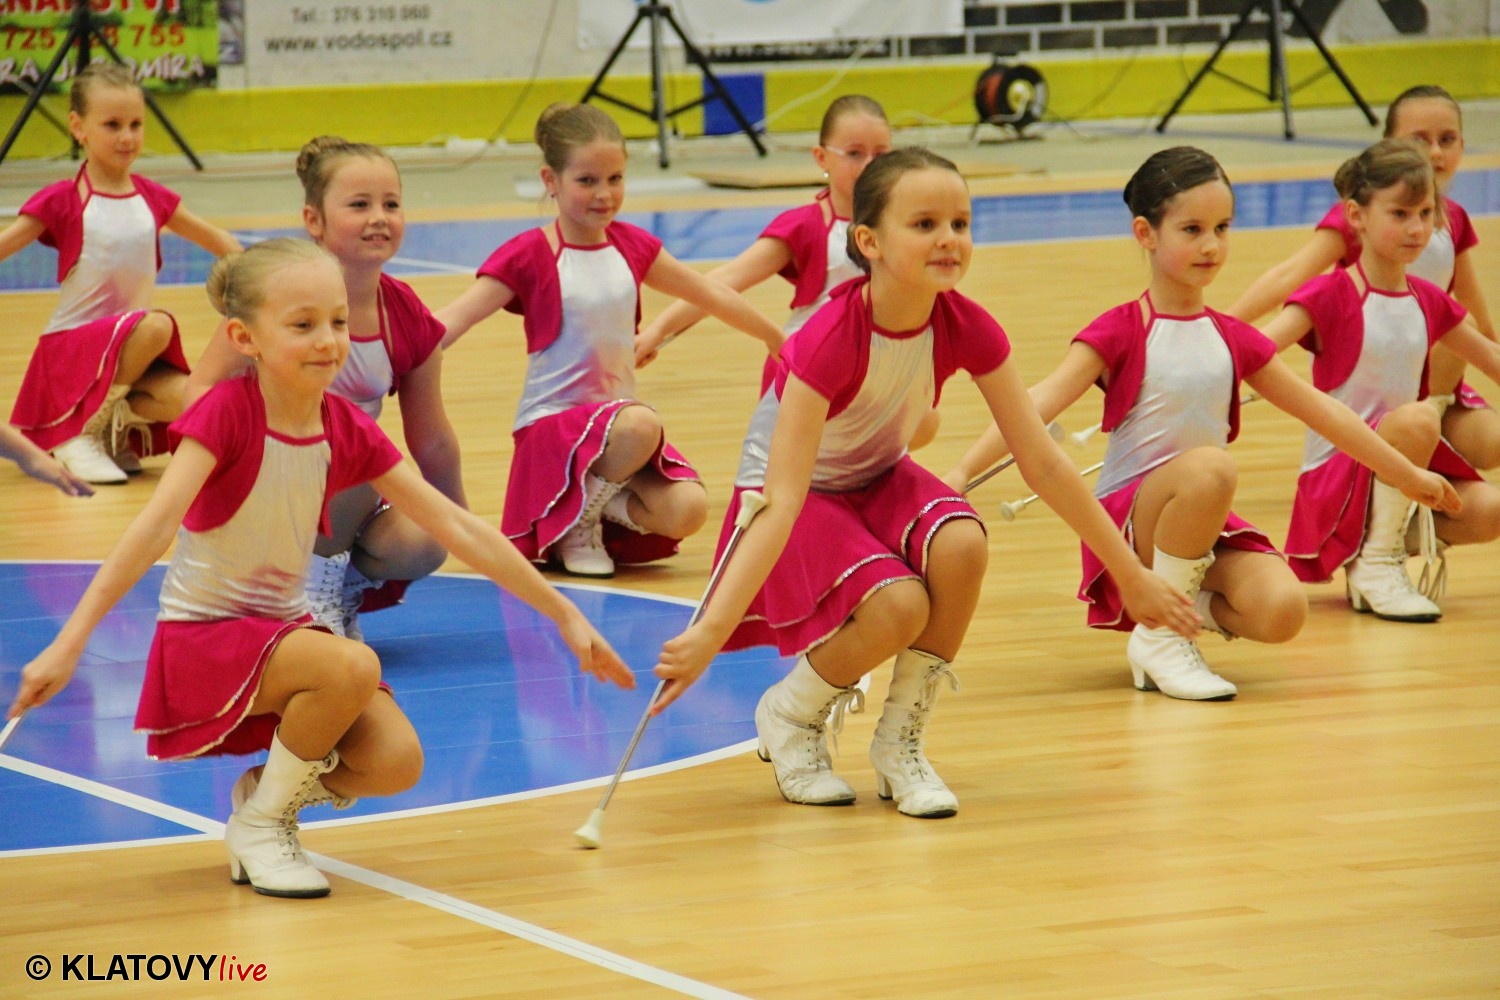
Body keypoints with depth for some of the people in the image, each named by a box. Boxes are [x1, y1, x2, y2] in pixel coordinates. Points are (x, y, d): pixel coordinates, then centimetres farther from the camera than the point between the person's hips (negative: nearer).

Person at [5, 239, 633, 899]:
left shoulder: (348, 431, -2)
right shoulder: (227, 412, -17)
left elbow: (456, 527, 1)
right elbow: (155, 526, -29)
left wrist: (565, 615, 1)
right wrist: (69, 642, -39)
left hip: (285, 629, 5)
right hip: (203, 633, -5)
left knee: (395, 763, -19)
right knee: (353, 668, -33)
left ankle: (272, 791, 12)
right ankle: (260, 823, -8)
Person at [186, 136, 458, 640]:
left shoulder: (410, 321, -5)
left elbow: (432, 442, 7)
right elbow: (200, 389, -21)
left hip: (348, 494, 5)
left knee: (422, 546, -25)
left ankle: (339, 587, 7)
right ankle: (315, 575, -10)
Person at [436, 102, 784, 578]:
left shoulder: (631, 245, 8)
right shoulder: (530, 255, -8)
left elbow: (709, 293, 21)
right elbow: (454, 319, -17)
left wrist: (777, 339, 32)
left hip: (619, 418, 5)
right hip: (552, 425, -5)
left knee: (687, 511, -22)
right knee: (642, 424, -37)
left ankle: (601, 504, 7)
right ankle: (577, 522, -10)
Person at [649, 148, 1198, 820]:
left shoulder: (965, 328, -17)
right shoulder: (830, 341, -32)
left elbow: (1042, 461, -9)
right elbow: (783, 502, -37)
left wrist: (1133, 578, -5)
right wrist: (712, 630, -47)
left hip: (878, 482, 5)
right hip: (795, 497, -5)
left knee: (962, 545, -29)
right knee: (897, 607, -32)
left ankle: (901, 741, -7)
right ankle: (790, 714, 1)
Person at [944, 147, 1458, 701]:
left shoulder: (1235, 340, 10)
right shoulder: (1120, 332, -5)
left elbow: (1322, 410, 20)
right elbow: (1037, 406, -17)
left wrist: (1410, 476, 25)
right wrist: (961, 473, -31)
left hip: (1206, 524, 4)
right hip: (1126, 520, -4)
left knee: (1282, 610, -27)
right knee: (1209, 467, -37)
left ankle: (1190, 604, 6)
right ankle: (1158, 637, -19)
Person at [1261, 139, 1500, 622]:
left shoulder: (1429, 302, 7)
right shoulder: (1331, 296, -11)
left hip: (1406, 466, 5)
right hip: (1335, 471, -5)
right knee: (1419, 418, -34)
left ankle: (1412, 534, 8)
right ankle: (1375, 561, -18)